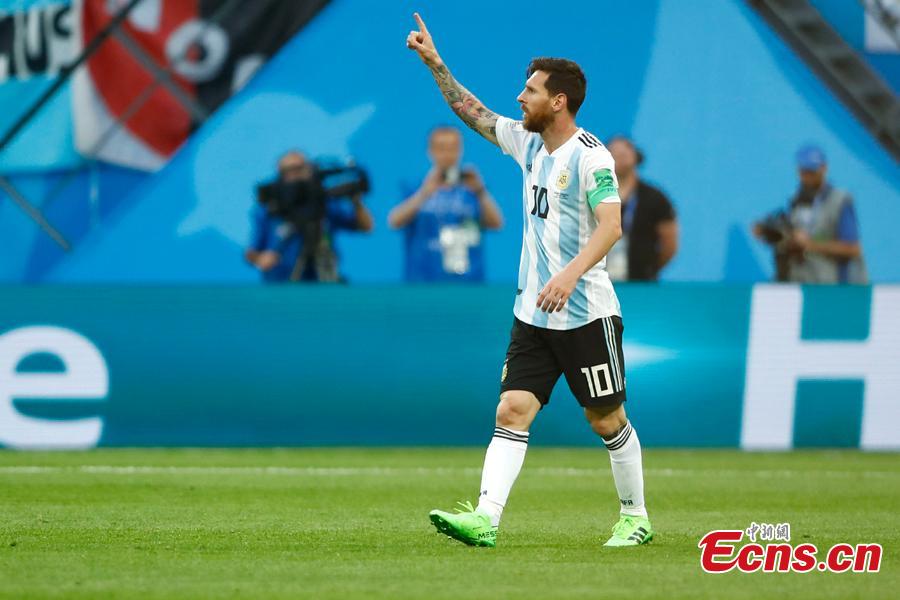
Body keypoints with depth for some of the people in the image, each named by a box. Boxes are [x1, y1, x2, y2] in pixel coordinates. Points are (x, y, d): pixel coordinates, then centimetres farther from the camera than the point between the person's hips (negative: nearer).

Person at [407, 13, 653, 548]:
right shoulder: (528, 142, 10)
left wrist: (570, 275, -37)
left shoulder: (590, 156, -14)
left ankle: (635, 518, 19)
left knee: (607, 419, 3)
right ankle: (486, 519, -18)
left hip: (586, 314, -7)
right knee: (512, 410, -7)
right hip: (533, 315, 7)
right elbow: (475, 114, 24)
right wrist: (435, 63, 19)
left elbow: (610, 226, -24)